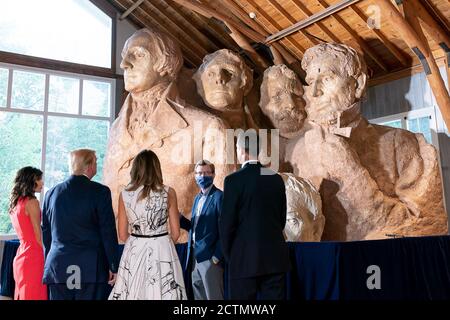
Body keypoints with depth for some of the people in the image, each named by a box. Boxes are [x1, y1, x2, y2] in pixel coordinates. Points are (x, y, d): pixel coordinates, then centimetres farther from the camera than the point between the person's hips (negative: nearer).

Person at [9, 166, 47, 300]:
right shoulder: (32, 202, -12)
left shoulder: (15, 203, 13)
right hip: (33, 257, -8)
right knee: (35, 294, -3)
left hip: (21, 255, 8)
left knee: (22, 294, 13)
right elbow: (38, 237, -12)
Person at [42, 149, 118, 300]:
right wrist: (113, 266, -3)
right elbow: (108, 232, -9)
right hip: (91, 268, -4)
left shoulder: (51, 193, 6)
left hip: (57, 267, 4)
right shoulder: (100, 191, -8)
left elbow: (46, 232, 13)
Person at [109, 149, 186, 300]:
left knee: (133, 292, 11)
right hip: (162, 252, -2)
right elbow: (175, 233, -1)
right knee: (163, 292, 8)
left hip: (134, 252, 2)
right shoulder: (168, 193, -5)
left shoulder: (124, 194, -1)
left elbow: (123, 235, 4)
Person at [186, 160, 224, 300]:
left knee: (213, 296, 0)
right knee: (198, 296, 15)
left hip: (210, 257, -8)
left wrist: (217, 256, -18)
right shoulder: (198, 198, 15)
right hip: (195, 256, 8)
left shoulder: (219, 196, -11)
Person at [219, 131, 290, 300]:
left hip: (245, 259, -4)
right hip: (275, 257, 5)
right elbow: (282, 218, 11)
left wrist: (229, 254, 6)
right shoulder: (276, 178, 4)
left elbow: (226, 223, -8)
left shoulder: (234, 180, -11)